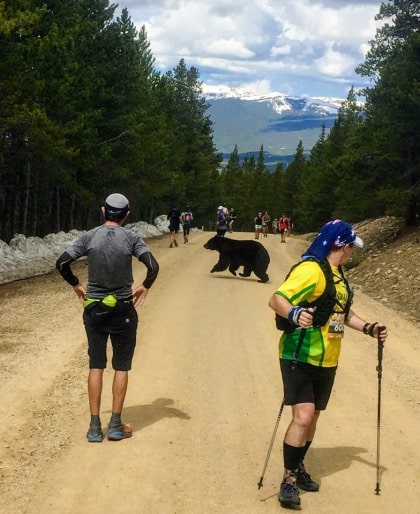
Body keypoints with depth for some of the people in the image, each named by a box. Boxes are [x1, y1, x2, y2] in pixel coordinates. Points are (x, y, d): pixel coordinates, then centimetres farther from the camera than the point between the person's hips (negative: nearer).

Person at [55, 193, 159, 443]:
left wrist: (76, 285, 8)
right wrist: (145, 286, 0)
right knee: (121, 367, 8)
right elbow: (154, 267, -17)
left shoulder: (89, 237, -2)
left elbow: (62, 263, -6)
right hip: (123, 310, -2)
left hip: (94, 309, 2)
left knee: (96, 366, 8)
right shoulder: (131, 238, -7)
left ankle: (95, 426, 10)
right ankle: (116, 425, 11)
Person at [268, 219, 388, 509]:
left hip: (326, 361, 9)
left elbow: (343, 312, 24)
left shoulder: (337, 275, 13)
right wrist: (294, 313, -46)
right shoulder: (311, 269, -17)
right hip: (300, 357, -9)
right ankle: (288, 480, -2)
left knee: (313, 417, 15)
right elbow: (277, 299, -26)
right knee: (303, 416, -16)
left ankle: (298, 468, 33)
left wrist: (368, 328, 9)